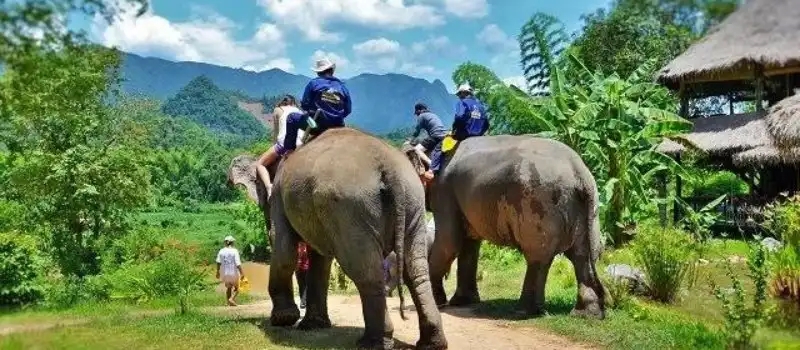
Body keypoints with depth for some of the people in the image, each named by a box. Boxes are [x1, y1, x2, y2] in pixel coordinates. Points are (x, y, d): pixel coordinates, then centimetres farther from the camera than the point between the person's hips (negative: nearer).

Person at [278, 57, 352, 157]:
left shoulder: (313, 83, 0)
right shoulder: (342, 86, 9)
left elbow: (304, 105, -1)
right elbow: (348, 110, 8)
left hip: (317, 123, -4)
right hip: (337, 126, 4)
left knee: (292, 118, 17)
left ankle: (288, 148, 12)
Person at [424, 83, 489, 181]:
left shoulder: (462, 102, -5)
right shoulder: (480, 105, 17)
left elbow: (459, 118, -22)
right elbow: (486, 124, 15)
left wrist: (454, 130, -8)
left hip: (463, 134, -7)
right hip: (477, 137, 7)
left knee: (439, 147, 0)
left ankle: (432, 171, -13)